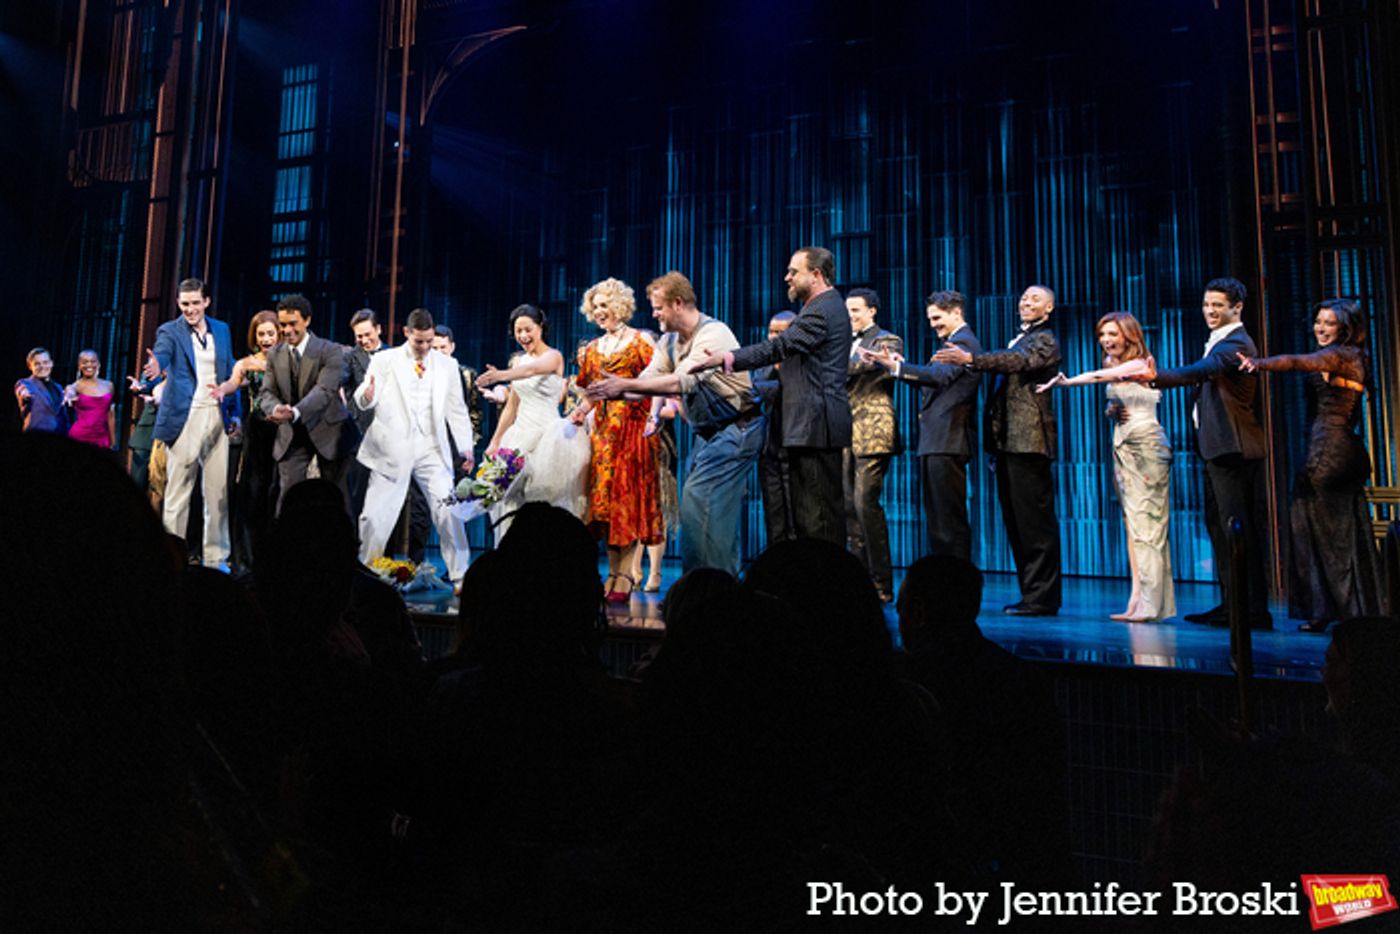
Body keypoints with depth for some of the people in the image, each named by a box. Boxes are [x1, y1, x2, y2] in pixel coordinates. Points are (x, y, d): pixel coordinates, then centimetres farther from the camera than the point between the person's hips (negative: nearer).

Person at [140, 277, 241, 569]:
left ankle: (215, 558, 17)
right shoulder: (170, 331, -1)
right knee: (177, 491, -1)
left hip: (218, 418, 4)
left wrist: (234, 413, 9)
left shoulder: (222, 330, 12)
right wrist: (155, 366, -45)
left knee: (218, 492, 7)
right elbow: (162, 354, -22)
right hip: (185, 418, -4)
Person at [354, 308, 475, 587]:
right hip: (392, 449, -1)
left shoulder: (447, 365, 8)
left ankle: (459, 575, 6)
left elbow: (457, 409, 10)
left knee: (449, 511, -6)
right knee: (375, 516, 1)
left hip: (432, 449, 1)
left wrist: (466, 447, 3)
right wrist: (366, 395, -32)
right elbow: (364, 400, -8)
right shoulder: (384, 361, 2)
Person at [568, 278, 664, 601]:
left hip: (632, 425, -6)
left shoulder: (639, 341, 1)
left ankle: (625, 577, -4)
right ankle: (613, 573, 9)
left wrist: (657, 411, -24)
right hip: (603, 428, 6)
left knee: (629, 494, -7)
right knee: (605, 497, 3)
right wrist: (580, 412, 2)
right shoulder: (594, 349, 17)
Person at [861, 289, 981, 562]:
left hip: (947, 441, -11)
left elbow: (940, 376, -26)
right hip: (938, 440, 11)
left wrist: (896, 366, -35)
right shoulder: (957, 342, 22)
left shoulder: (963, 341, -10)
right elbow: (934, 383, 16)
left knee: (949, 518, -8)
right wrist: (899, 365, 5)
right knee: (938, 517, 13)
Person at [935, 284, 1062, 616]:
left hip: (1028, 439, -10)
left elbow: (1020, 361, -22)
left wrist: (970, 359, -33)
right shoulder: (1019, 339, 24)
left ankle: (1043, 597, -2)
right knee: (1016, 519, 12)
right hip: (1009, 440, 10)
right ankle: (1033, 591, 19)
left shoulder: (1045, 340, -3)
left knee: (1034, 519, -8)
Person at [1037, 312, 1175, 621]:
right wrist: (1110, 412, -3)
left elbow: (1099, 376, -24)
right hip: (1122, 445, 8)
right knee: (1132, 522, 4)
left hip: (1146, 444, -8)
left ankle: (1150, 603, -8)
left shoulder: (1140, 364, -8)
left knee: (1147, 521, -9)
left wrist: (1063, 381, -26)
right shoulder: (1114, 367, 14)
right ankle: (1138, 600, 4)